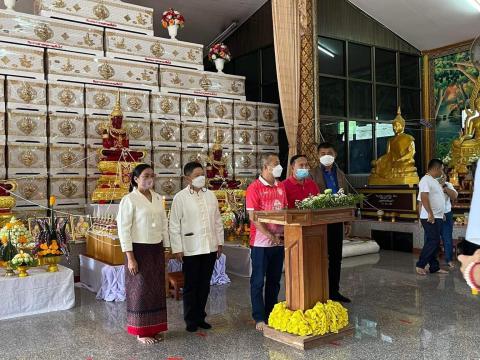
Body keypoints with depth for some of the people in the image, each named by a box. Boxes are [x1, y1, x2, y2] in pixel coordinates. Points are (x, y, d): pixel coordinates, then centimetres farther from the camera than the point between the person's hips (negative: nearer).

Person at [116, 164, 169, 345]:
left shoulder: (158, 198, 7)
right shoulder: (129, 200, -10)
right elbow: (123, 230, -12)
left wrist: (165, 249, 10)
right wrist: (130, 258, -15)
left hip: (156, 250, 6)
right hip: (139, 250, -6)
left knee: (157, 288, 12)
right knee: (141, 289, 4)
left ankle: (154, 328, 26)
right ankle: (141, 332, 19)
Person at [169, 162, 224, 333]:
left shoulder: (210, 195, 6)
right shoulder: (180, 198, -7)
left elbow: (218, 220, 11)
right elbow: (174, 225, -6)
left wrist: (220, 242, 10)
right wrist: (177, 248, -8)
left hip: (210, 248, 4)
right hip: (190, 249, -4)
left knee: (205, 285, 13)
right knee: (190, 286, 7)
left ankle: (200, 317, 27)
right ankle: (190, 320, 20)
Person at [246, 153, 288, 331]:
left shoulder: (281, 187, 9)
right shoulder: (254, 187, -10)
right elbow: (253, 217, -14)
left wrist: (286, 233, -1)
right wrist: (270, 236, -17)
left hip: (279, 241, 6)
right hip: (261, 242, -6)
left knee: (274, 281, 14)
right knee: (258, 281, 4)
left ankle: (271, 314, 26)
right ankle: (259, 318, 13)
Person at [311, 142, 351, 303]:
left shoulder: (340, 174, 14)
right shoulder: (313, 174, -3)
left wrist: (347, 222, 13)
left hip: (337, 221, 5)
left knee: (336, 258, 11)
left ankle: (334, 291, 22)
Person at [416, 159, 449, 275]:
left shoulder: (435, 181, 18)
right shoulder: (426, 180, -13)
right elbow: (424, 198, -23)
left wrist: (442, 214, 19)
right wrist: (430, 214, -26)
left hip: (438, 217, 9)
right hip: (430, 218, -9)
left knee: (435, 243, 10)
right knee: (432, 242, -9)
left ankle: (434, 267, 15)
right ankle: (420, 265, 0)